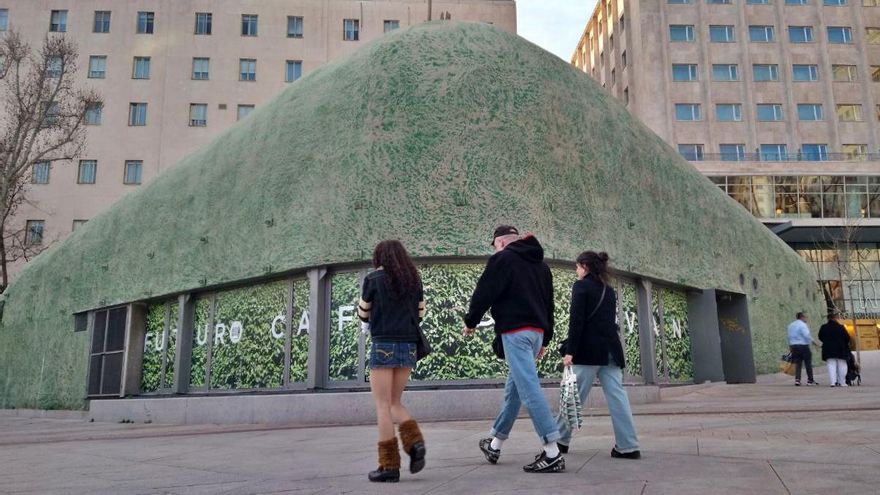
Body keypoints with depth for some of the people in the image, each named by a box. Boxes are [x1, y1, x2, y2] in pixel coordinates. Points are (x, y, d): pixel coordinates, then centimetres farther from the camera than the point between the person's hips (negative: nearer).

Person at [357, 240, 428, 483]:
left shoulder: (374, 279, -2)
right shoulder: (414, 280, 11)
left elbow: (363, 314, 7)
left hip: (384, 344, -5)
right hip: (408, 346, 5)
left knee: (383, 406, 1)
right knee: (394, 403, 15)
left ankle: (389, 465, -1)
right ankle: (414, 442, -6)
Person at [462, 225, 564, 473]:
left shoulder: (503, 258, -2)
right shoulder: (540, 264, 21)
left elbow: (484, 292, -6)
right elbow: (549, 303, 23)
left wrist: (470, 321, 9)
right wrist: (545, 339, 26)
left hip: (515, 330, -9)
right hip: (537, 331, 9)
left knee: (529, 388, -11)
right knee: (514, 388, 16)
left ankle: (552, 453, -15)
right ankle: (494, 443, 29)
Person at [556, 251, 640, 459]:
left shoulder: (581, 286, -3)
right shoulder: (609, 291, 18)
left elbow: (576, 320, -11)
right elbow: (609, 321, 18)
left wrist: (570, 351, -12)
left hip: (589, 350, -6)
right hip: (610, 350, 6)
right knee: (617, 396, 1)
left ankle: (560, 440, 13)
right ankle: (628, 446, -4)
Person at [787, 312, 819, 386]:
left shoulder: (791, 325, 13)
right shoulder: (802, 325, -12)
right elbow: (807, 335, -20)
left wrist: (790, 346, 21)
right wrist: (812, 341, -8)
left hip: (794, 346, 7)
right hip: (803, 346, -7)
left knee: (797, 364, 7)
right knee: (808, 363, 4)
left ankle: (797, 379, -2)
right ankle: (810, 380, 9)